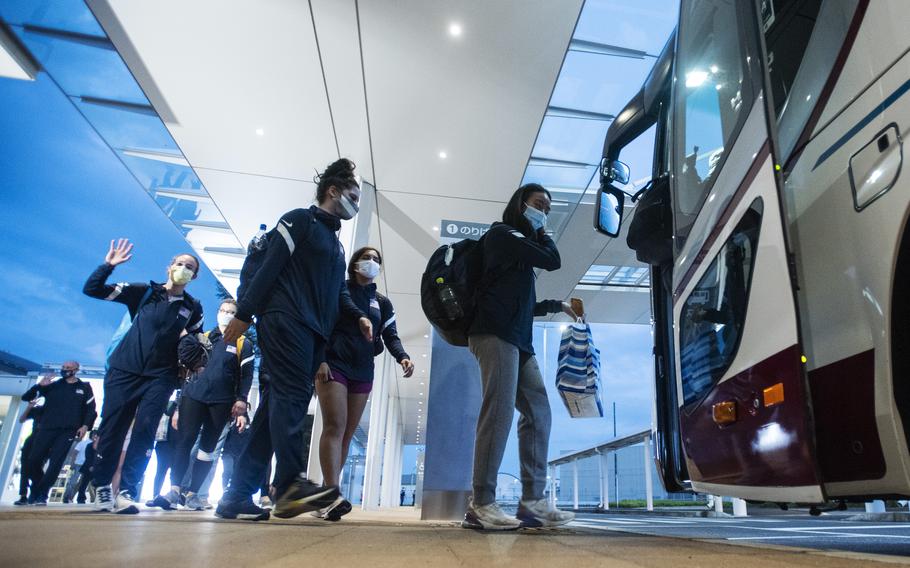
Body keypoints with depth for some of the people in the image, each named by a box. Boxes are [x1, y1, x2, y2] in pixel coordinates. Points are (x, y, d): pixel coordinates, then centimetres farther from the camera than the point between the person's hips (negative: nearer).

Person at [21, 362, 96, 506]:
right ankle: (35, 492, 15)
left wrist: (85, 425, -9)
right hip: (47, 428, 3)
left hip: (68, 430, -3)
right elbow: (26, 397, 14)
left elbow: (91, 409, 6)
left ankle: (41, 495, -4)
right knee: (33, 461, -3)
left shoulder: (85, 387, 11)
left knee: (55, 463, -10)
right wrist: (39, 386, -4)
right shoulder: (53, 385, 16)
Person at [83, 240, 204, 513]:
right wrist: (108, 264, -11)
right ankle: (101, 488, 13)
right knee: (111, 429, -1)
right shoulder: (144, 292, 3)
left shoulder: (193, 307, 7)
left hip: (160, 377, 0)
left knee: (144, 430, -10)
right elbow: (92, 289, 2)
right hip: (123, 370, 0)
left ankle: (127, 492, -5)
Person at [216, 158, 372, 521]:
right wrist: (244, 314, -12)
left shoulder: (335, 243, 28)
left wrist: (359, 316, 8)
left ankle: (238, 496, 5)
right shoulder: (300, 220, 4)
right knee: (291, 395, -20)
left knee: (280, 404, 2)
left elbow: (339, 293, 26)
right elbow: (268, 267, -6)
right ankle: (290, 484, -26)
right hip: (285, 320, -8)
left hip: (314, 333, 8)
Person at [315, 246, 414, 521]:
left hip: (363, 372, 5)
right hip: (333, 364, -5)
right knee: (334, 426, -17)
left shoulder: (382, 302, 15)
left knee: (347, 433, 2)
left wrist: (403, 357, -14)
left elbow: (390, 335, 7)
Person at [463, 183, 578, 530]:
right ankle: (481, 504, -19)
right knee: (500, 410, -19)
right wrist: (541, 234, 14)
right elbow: (552, 260, -4)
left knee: (538, 413, 2)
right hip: (495, 333, -10)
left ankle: (532, 502, 1)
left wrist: (557, 306, 32)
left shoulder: (521, 248, 31)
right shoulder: (502, 233, 3)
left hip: (518, 339, 10)